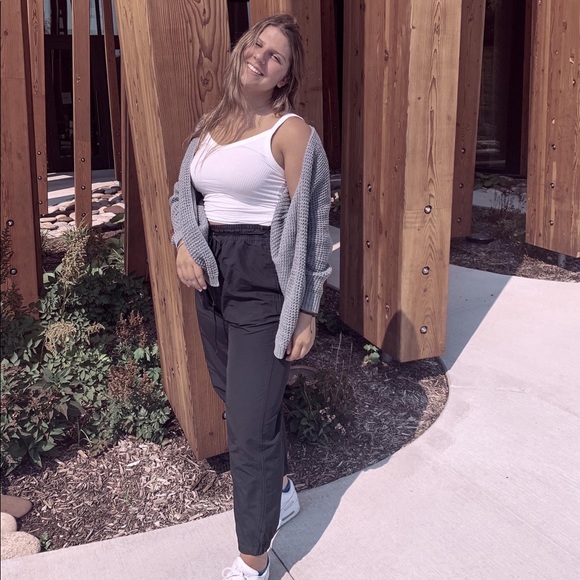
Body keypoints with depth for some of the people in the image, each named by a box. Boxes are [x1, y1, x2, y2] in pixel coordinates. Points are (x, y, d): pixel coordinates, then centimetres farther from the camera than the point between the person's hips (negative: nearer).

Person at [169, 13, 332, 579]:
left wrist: (306, 312, -13)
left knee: (249, 423, -4)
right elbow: (183, 194, 19)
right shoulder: (211, 125, 11)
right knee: (239, 401, 21)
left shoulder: (291, 131, -9)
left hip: (263, 282, -7)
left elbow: (310, 225, -11)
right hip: (210, 276, 7)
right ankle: (280, 489, 47)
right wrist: (184, 244, -3)